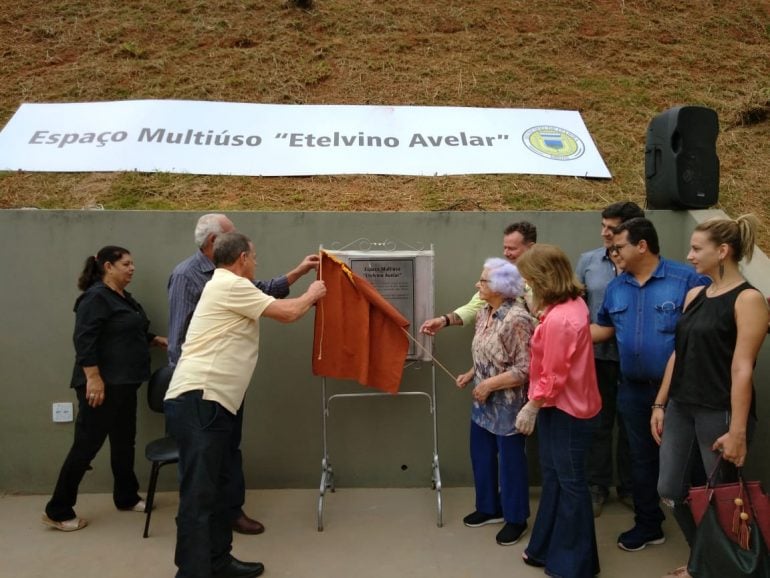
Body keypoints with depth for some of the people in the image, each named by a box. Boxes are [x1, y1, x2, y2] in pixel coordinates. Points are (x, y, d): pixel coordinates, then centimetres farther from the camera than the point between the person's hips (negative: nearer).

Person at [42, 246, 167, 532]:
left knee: (124, 441, 16)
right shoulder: (96, 297, -14)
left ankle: (126, 497, 29)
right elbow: (84, 339, -22)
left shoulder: (125, 298, 14)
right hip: (102, 384, -10)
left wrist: (157, 340, 14)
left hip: (123, 383, 10)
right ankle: (58, 511, 7)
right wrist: (93, 378, -26)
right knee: (87, 444, -4)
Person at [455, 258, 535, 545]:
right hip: (483, 402, 8)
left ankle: (516, 518, 28)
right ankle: (489, 508, 39)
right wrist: (471, 375, 3)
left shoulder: (517, 319, -24)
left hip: (507, 405, -8)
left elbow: (525, 369, -25)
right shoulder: (484, 313, 4)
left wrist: (489, 385, -21)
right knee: (481, 455, 19)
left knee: (510, 461, 8)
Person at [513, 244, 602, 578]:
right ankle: (548, 548, 36)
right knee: (554, 477, 20)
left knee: (569, 483, 7)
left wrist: (531, 407, -11)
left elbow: (554, 377, -22)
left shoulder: (559, 319, -28)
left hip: (567, 411, -10)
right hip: (560, 407, 10)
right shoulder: (573, 303, 2)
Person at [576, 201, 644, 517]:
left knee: (631, 426, 15)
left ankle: (628, 487, 32)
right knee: (598, 424, 13)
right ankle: (596, 487, 28)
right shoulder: (588, 261, -1)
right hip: (597, 355, 2)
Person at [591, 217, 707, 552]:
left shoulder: (687, 280, -12)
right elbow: (603, 329, 14)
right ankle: (648, 525, 32)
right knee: (641, 458, 16)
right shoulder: (615, 288, 6)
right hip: (633, 389, 6)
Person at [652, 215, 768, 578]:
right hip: (681, 408, 7)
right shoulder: (694, 295, 9)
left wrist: (737, 431, -18)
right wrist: (660, 404, 10)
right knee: (670, 490, 12)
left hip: (719, 413, -7)